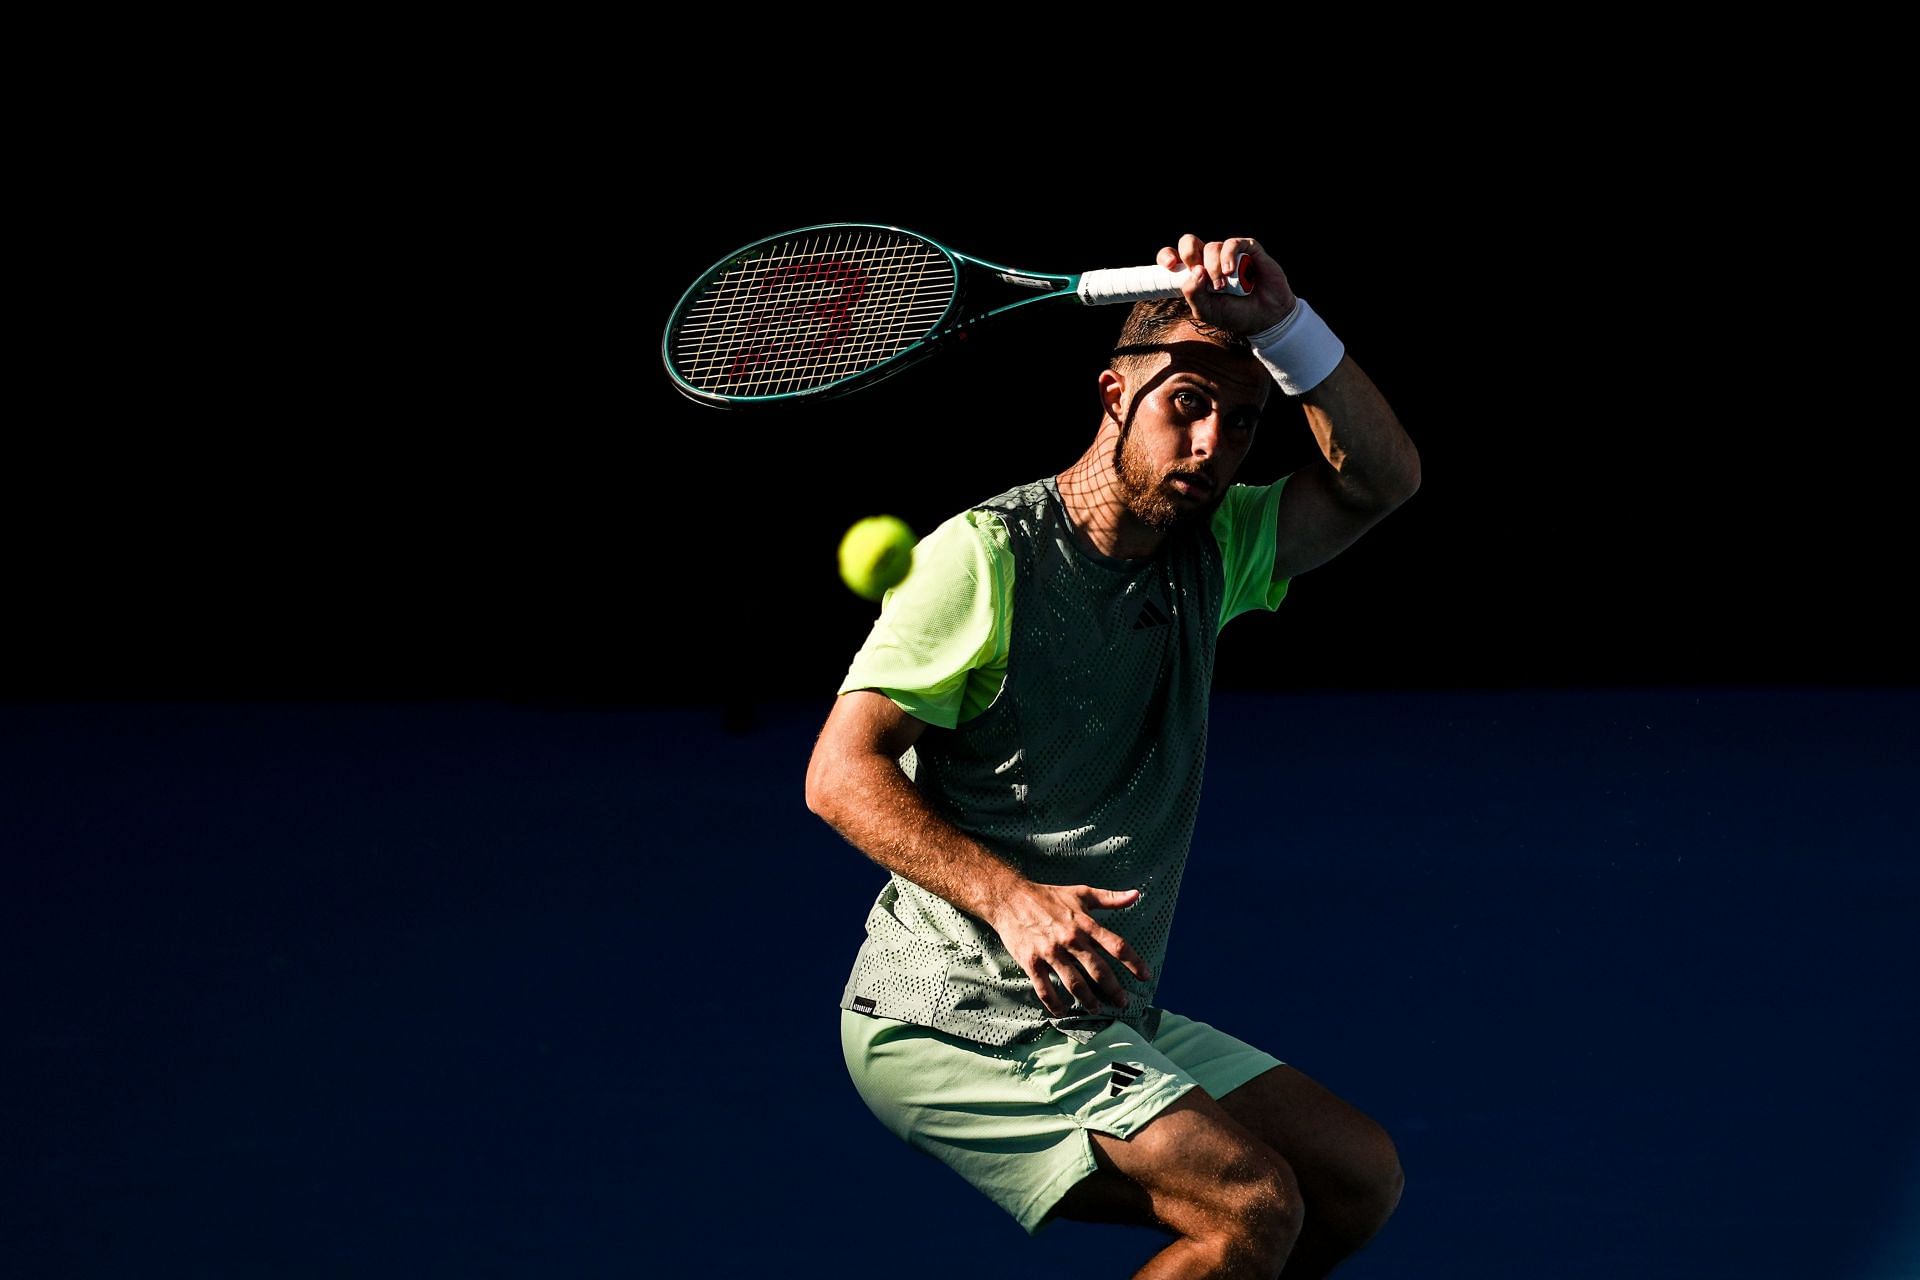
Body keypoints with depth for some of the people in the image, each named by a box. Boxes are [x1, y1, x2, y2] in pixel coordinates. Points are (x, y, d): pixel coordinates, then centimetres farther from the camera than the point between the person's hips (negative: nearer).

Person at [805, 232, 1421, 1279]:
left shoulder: (1208, 554, 9)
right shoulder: (987, 554, -12)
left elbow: (1382, 477, -2)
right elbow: (840, 772, -18)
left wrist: (1279, 324, -18)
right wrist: (1011, 897, -32)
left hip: (1106, 1020, 8)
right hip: (956, 1024, -8)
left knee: (1359, 1177, 7)